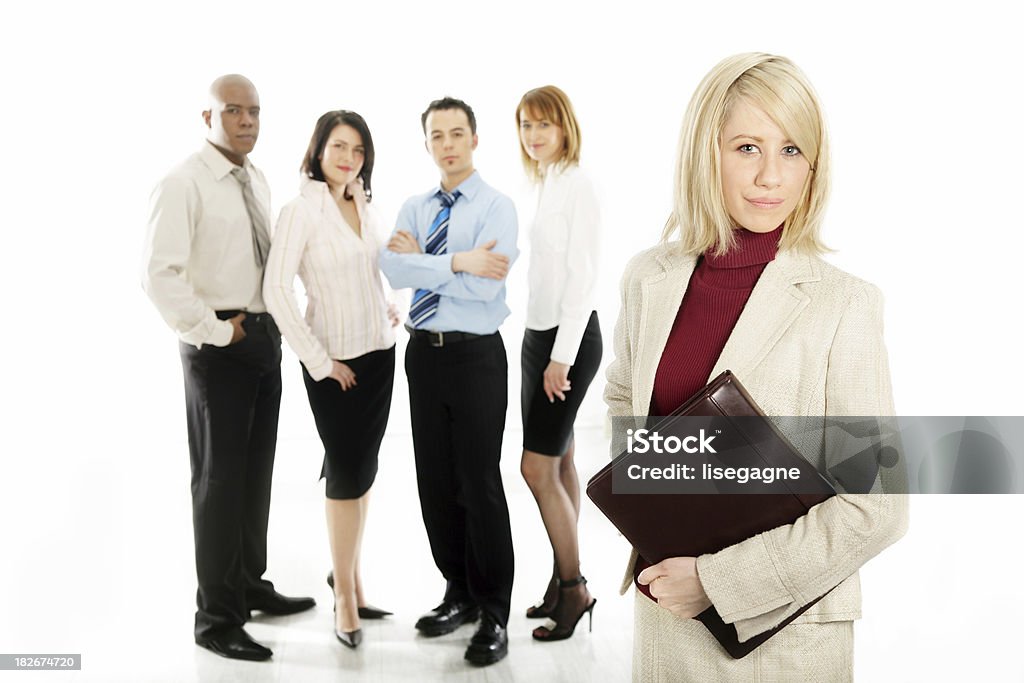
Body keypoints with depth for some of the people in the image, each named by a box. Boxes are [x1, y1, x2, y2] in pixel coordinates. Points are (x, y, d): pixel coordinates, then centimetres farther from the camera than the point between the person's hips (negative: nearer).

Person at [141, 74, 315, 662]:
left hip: (265, 337, 8)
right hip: (219, 344, -8)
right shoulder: (185, 184, -12)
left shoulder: (258, 181, 12)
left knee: (257, 470, 16)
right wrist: (213, 330, -16)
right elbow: (159, 274, -20)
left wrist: (271, 325, 9)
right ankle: (218, 617, 11)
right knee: (220, 477, -1)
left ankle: (251, 585, 32)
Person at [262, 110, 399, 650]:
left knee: (362, 470, 12)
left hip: (379, 353, 6)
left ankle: (350, 575, 27)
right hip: (334, 361, -6)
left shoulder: (367, 210, 9)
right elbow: (276, 290, -16)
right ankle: (344, 594, 17)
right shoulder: (301, 211, -11)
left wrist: (389, 309, 8)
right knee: (346, 473, 1)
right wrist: (320, 362, -15)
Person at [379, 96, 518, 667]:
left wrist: (421, 261, -11)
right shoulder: (414, 208, 10)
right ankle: (460, 594, 28)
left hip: (475, 356, -5)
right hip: (424, 354, 6)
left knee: (479, 484, -1)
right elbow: (393, 269, -8)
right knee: (435, 481, 11)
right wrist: (457, 261, -19)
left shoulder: (497, 206, -5)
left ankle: (494, 614, 13)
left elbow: (485, 284, -20)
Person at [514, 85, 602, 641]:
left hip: (570, 338, -9)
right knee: (559, 464, 13)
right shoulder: (543, 185, 13)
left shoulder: (576, 185, -12)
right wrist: (547, 349, 13)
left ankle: (574, 587, 7)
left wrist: (562, 356, -18)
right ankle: (564, 581, 22)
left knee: (537, 466, -7)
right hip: (540, 334, 9)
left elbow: (583, 274, -17)